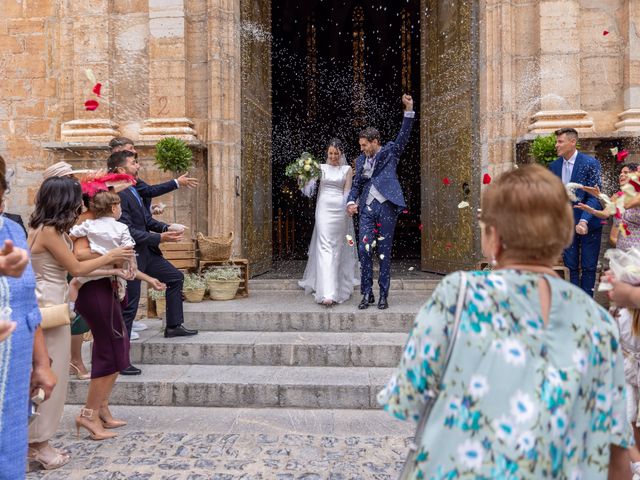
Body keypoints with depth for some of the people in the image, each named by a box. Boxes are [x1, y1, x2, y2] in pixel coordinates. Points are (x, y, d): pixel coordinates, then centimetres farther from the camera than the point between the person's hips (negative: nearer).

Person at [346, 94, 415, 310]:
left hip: (386, 208, -3)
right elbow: (356, 185, 18)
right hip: (367, 209, 3)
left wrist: (409, 110, -16)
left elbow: (403, 135, -5)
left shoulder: (390, 152, 7)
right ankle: (367, 294, 5)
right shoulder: (361, 160, 16)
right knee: (364, 250, -6)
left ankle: (383, 295, 10)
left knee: (384, 253, 2)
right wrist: (351, 202, 0)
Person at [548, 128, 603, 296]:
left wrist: (584, 221, -27)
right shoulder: (554, 165, 3)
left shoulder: (590, 163, -12)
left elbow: (594, 196, -15)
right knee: (571, 266, 9)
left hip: (588, 223, -4)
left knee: (589, 266, 6)